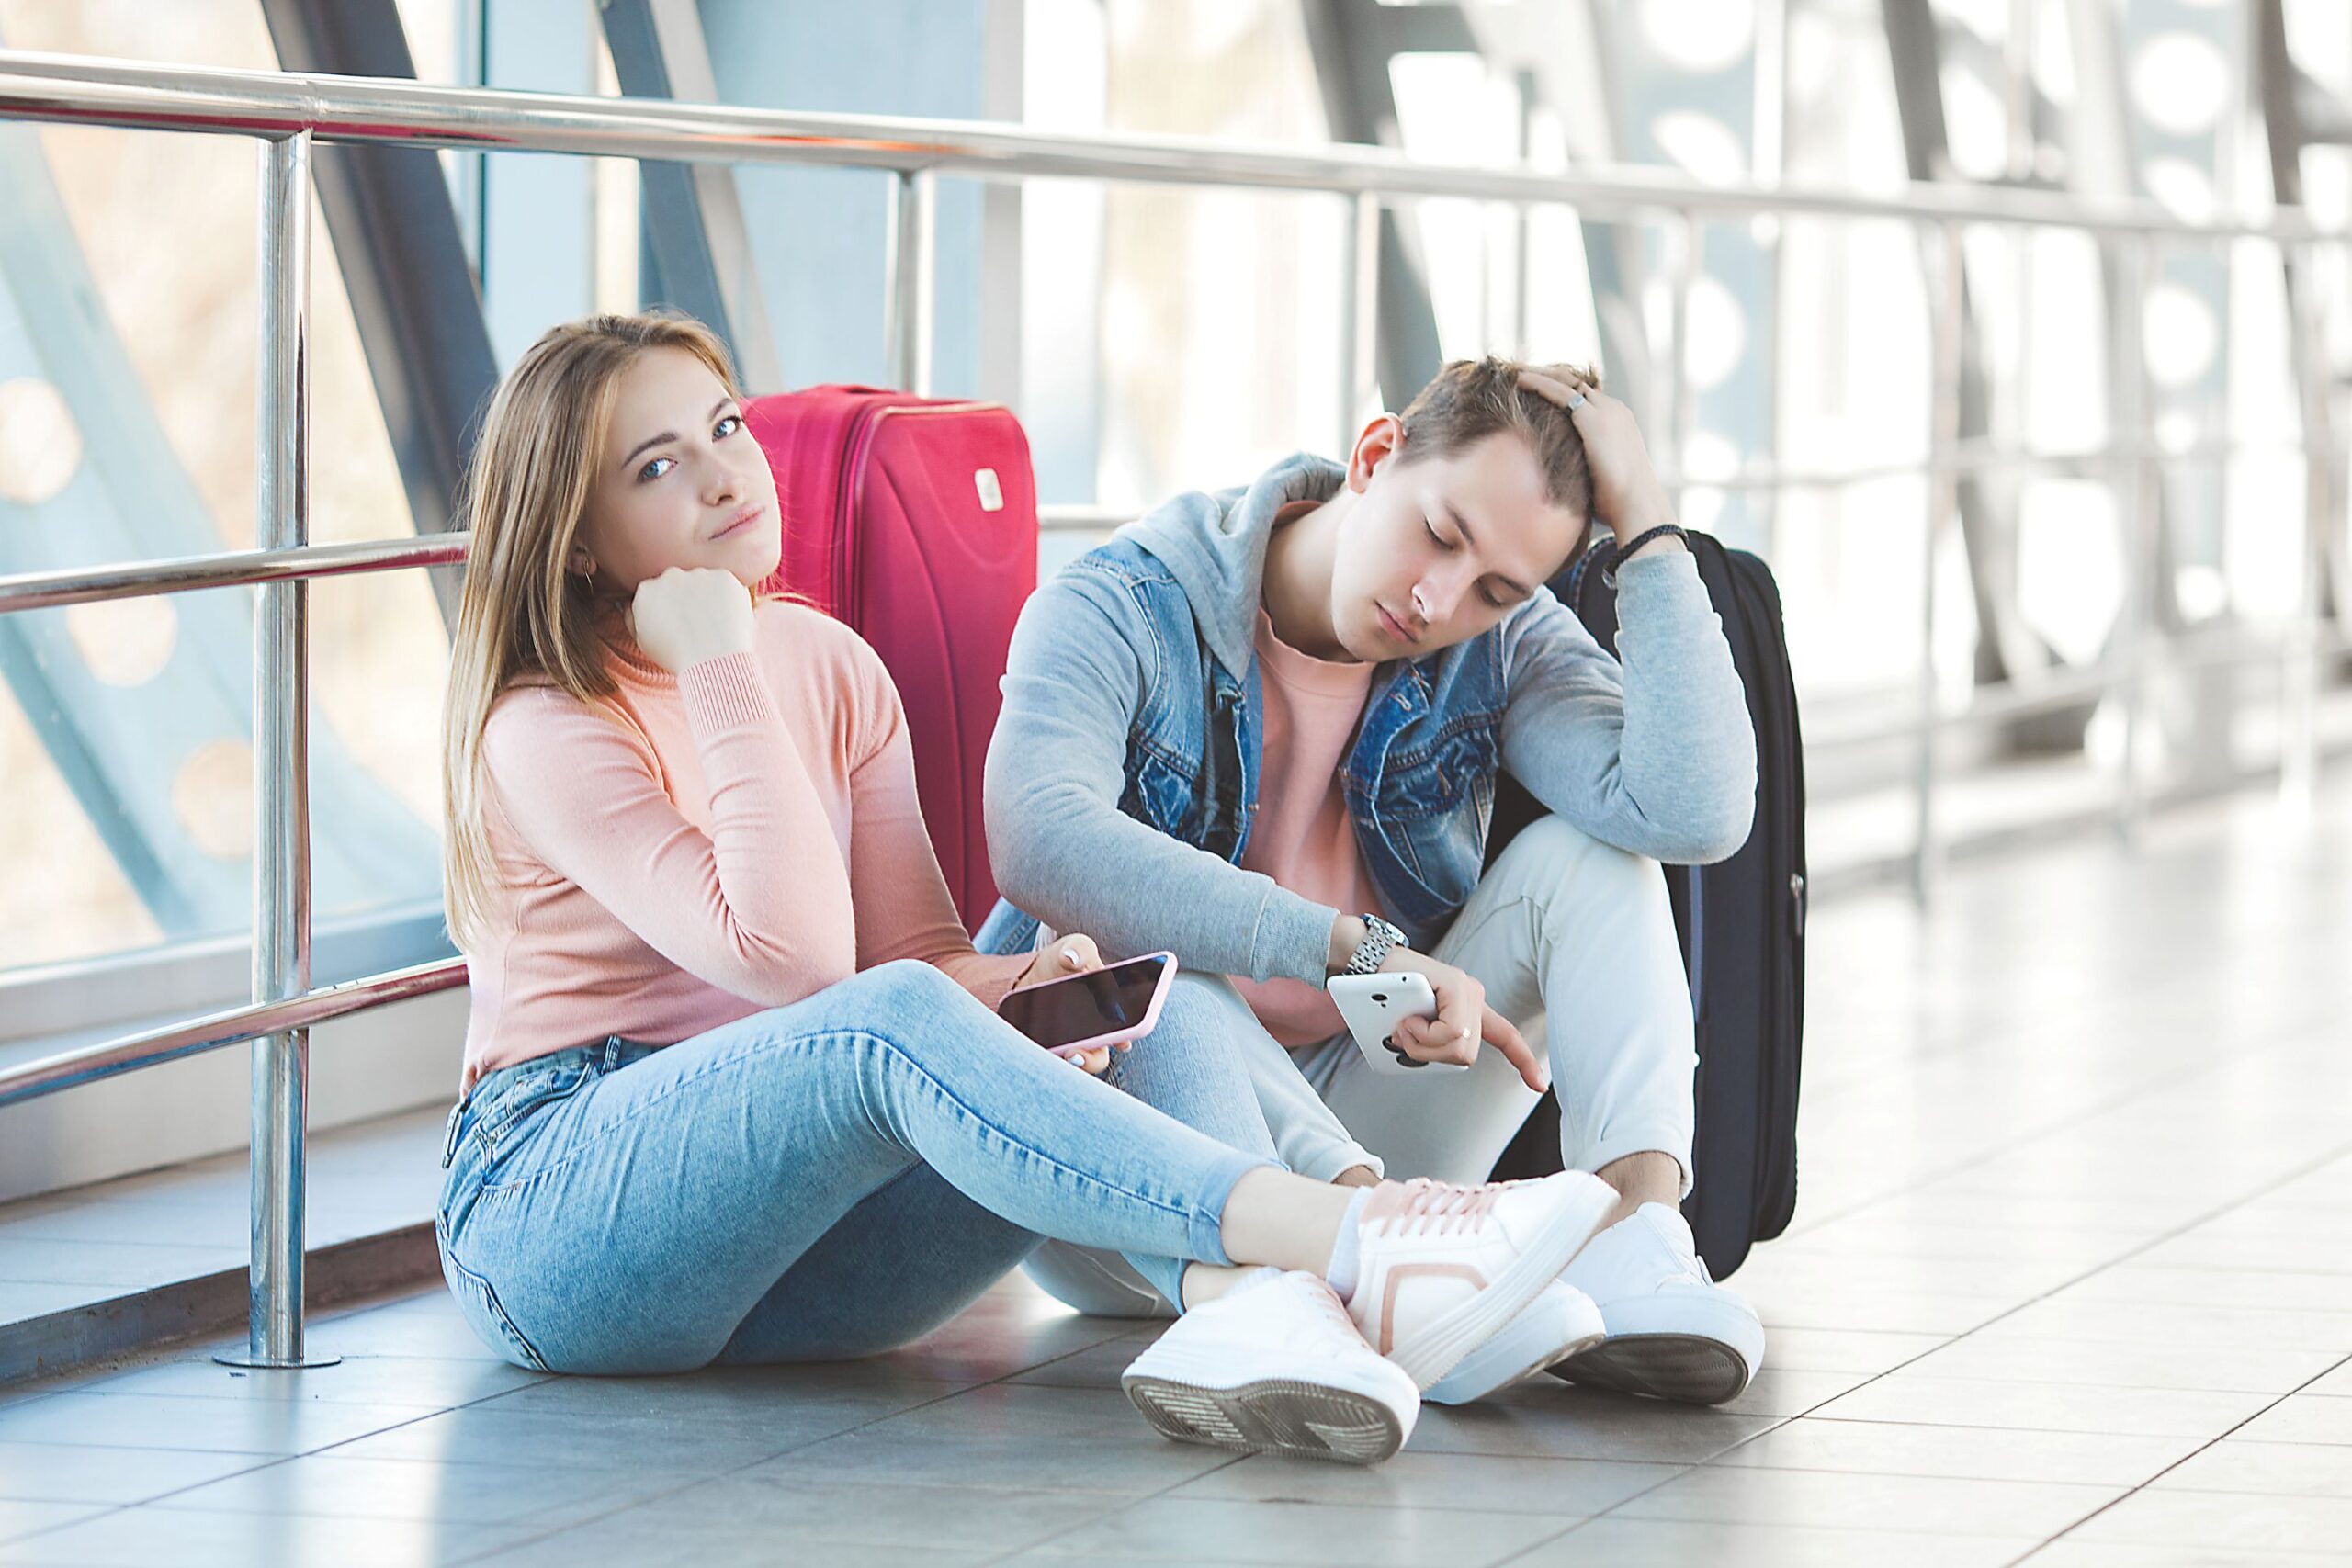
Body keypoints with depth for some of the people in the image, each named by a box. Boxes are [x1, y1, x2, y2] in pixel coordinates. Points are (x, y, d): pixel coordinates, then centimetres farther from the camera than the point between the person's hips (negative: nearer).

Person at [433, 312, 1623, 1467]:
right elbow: (796, 956, -22)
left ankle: (1247, 1306, -50)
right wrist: (721, 665, -17)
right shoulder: (544, 729, -9)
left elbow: (922, 949, 8)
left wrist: (1022, 982, -15)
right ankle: (1347, 1249, -50)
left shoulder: (829, 666, 14)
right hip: (554, 1212, -6)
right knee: (893, 1024, -34)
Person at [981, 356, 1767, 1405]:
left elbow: (1697, 813, -20)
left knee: (1581, 853, -11)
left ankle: (1636, 1212, -37)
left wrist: (1645, 523, -18)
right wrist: (1359, 950, -41)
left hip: (1354, 1129, 4)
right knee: (1120, 940, -34)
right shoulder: (1121, 613, -12)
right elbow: (1040, 842, -34)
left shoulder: (1504, 647, 0)